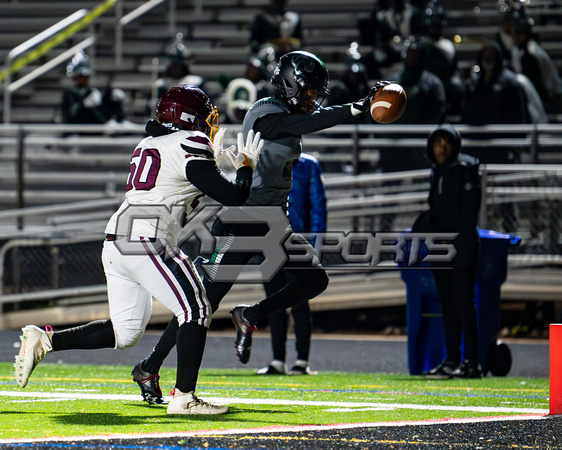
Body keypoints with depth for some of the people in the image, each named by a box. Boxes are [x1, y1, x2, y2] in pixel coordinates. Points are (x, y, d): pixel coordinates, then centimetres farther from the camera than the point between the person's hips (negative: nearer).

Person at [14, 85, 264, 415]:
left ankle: (44, 341, 10)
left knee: (125, 331, 15)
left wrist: (212, 162, 35)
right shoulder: (190, 146, -5)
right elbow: (231, 196, -10)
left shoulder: (147, 146, 22)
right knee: (196, 310, -4)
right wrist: (246, 166, 9)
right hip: (148, 243, -9)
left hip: (116, 241, 9)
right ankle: (184, 397, -10)